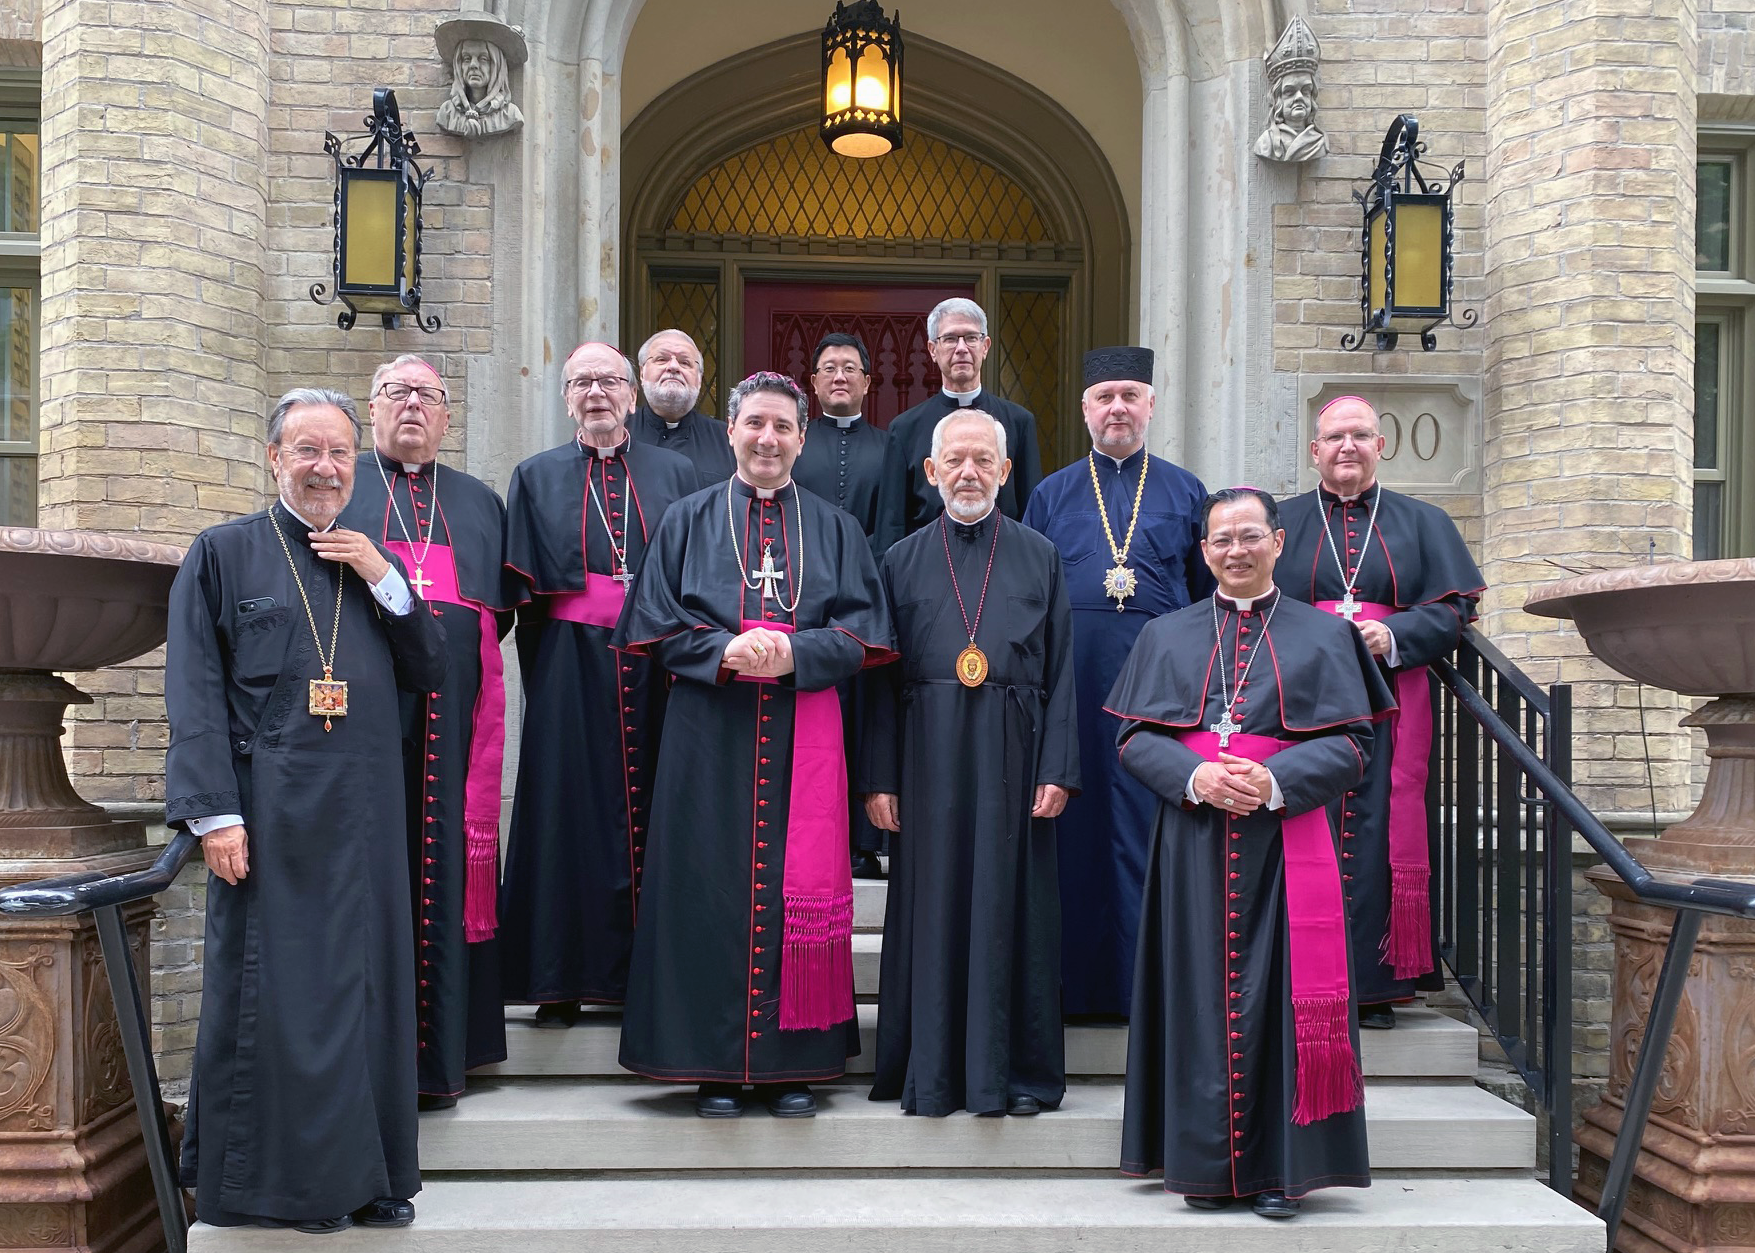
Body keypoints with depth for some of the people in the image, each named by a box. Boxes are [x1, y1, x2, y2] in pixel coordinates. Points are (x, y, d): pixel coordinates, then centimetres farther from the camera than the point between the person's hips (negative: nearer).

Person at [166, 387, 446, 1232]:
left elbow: (430, 675, 8)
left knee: (367, 985, 7)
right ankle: (279, 1177, 12)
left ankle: (364, 1171, 17)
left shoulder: (373, 562, 15)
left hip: (365, 813, 4)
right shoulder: (224, 553, 2)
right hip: (269, 811, -4)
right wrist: (214, 813, -12)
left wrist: (384, 580, -4)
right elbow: (194, 695, -4)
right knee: (275, 991, 0)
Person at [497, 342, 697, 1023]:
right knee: (568, 810, 1)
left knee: (651, 808, 3)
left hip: (656, 668, 1)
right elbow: (525, 589, 4)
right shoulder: (536, 477, 9)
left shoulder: (676, 473, 11)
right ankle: (562, 980, 9)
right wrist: (544, 674, -5)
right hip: (571, 668, 0)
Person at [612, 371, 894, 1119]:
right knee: (713, 887, -2)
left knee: (799, 888, 1)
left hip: (804, 739, 1)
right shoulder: (688, 523, 10)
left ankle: (793, 1063, 10)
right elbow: (655, 625, 2)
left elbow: (863, 629, 4)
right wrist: (723, 650, -15)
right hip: (710, 733, -1)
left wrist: (795, 653, -14)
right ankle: (716, 1064, 7)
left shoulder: (834, 530, 13)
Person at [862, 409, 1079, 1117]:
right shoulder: (902, 560, 9)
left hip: (1013, 756, 0)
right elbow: (882, 678, 5)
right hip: (929, 756, 0)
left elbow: (1060, 673, 4)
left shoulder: (1040, 558, 8)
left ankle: (1015, 1072, 13)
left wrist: (1058, 768, -5)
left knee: (1011, 906, 3)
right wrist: (879, 778, -3)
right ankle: (930, 1073, 13)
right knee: (933, 906, 3)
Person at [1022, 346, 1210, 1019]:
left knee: (1150, 826, 0)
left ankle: (1146, 980, 8)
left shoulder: (1185, 493, 13)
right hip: (1071, 681, 0)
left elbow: (1211, 597, 12)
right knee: (1074, 827, 2)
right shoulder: (1051, 495, 13)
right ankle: (1075, 978, 11)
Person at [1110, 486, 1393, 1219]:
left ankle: (1278, 1167, 5)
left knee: (1279, 995, -2)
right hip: (1194, 843, 1)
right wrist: (1194, 775, -14)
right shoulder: (1166, 637, 13)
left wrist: (1275, 780, -15)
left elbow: (1351, 744, 1)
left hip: (1285, 843, -1)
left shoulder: (1323, 637, 9)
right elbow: (1134, 737, 5)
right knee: (1201, 996, 1)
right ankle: (1205, 1164, 9)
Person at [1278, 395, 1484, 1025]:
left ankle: (1375, 981, 3)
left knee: (1380, 830, -4)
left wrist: (1394, 635, -12)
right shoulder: (1281, 525, 14)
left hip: (1390, 700, 1)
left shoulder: (1420, 523, 15)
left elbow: (1454, 608, 6)